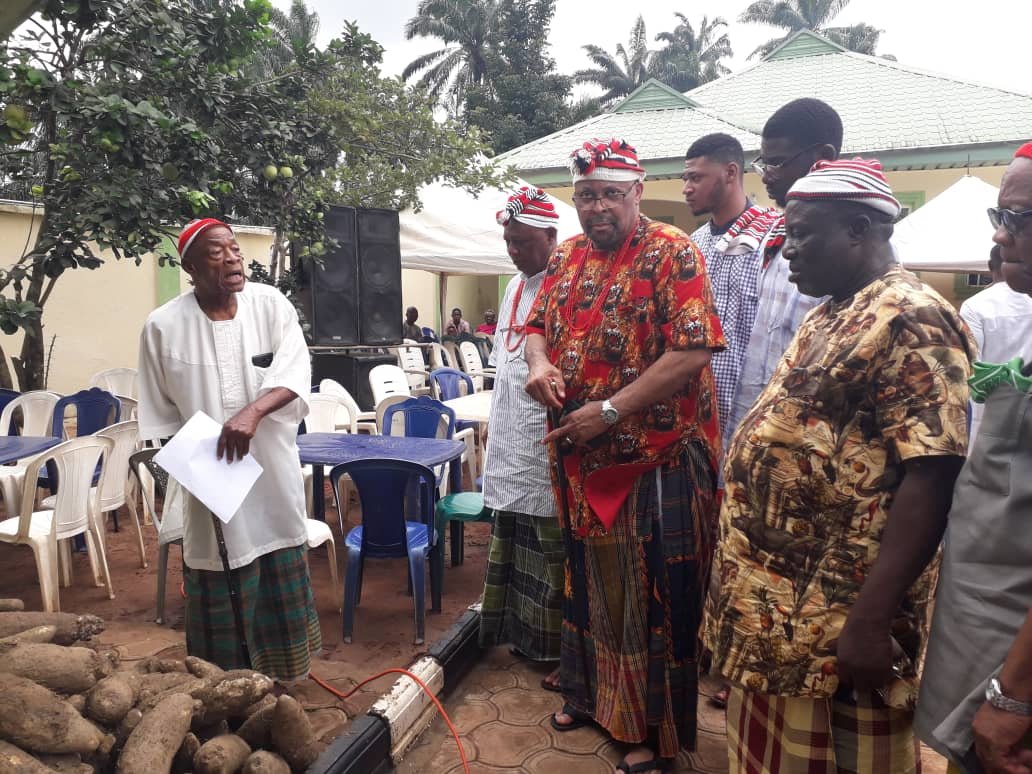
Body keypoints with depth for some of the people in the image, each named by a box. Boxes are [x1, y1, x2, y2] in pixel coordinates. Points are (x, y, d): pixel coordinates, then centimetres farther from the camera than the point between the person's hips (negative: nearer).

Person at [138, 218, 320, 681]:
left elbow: (295, 375, -15)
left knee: (281, 587, 16)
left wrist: (252, 412, -31)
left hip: (273, 473, 2)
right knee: (220, 600, 9)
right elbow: (161, 415, -1)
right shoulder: (164, 326, -9)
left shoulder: (271, 304, -6)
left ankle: (279, 680, 38)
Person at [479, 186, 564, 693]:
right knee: (512, 547, 17)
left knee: (553, 552, 1)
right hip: (510, 447, 9)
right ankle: (524, 633, 33)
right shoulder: (514, 288, 14)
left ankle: (563, 652, 15)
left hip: (548, 447, -9)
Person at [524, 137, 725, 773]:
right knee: (590, 583, 20)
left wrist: (610, 411, -22)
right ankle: (592, 695, 42)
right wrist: (539, 361, -6)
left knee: (655, 597, 5)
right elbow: (539, 324, 18)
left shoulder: (672, 254, -12)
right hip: (581, 460, 7)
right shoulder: (566, 257, 9)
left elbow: (692, 351, -20)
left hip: (658, 460, -6)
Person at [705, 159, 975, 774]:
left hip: (833, 619, -9)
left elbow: (930, 479, -25)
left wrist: (869, 621, -26)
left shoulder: (908, 319, -18)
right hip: (778, 601, 9)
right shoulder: (833, 315, 12)